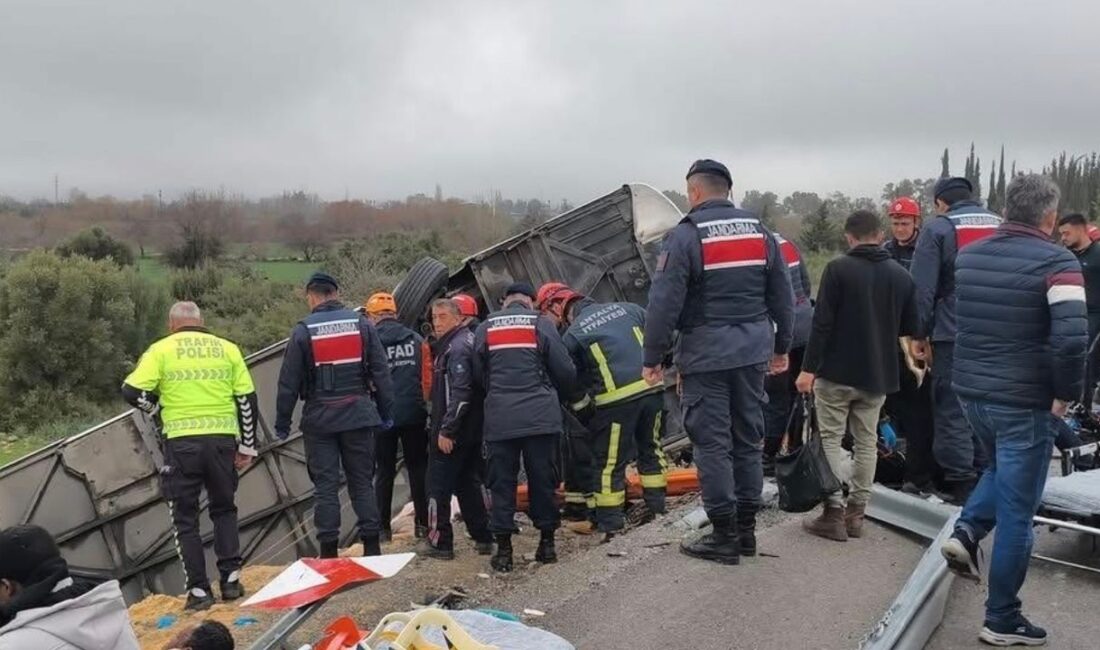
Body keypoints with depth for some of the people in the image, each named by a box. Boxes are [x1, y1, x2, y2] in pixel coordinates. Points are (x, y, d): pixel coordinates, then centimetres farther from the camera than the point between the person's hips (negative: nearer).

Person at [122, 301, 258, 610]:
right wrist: (247, 445, 14)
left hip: (182, 442, -2)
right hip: (222, 439, 2)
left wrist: (156, 405, 17)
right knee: (224, 509, 20)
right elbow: (247, 399, 7)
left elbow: (133, 391, -5)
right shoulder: (227, 349, 10)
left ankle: (199, 590, 9)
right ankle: (231, 579, 14)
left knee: (185, 518, 11)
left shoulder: (161, 349, 3)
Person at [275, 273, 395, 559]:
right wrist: (386, 414, 9)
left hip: (319, 419, -2)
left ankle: (329, 549, 7)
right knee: (362, 481, 9)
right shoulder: (362, 324, 2)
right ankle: (371, 545, 9)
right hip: (358, 415, 2)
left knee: (325, 485, 5)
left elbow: (289, 382, -3)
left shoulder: (303, 330, -4)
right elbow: (381, 373, 3)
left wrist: (282, 422, 5)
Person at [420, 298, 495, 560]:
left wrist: (446, 430, -23)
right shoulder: (467, 341, 14)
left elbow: (460, 393, -25)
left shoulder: (456, 347, -16)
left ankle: (440, 542, 7)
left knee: (439, 486, 1)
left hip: (450, 432, -9)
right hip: (472, 429, 9)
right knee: (468, 483, 16)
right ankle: (483, 538, 20)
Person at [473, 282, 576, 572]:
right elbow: (565, 371, 2)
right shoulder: (541, 324, 2)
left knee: (502, 481, 6)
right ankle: (547, 542, 16)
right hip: (540, 416, -1)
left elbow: (478, 374, 11)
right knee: (542, 478, 9)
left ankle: (504, 550, 7)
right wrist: (556, 397, 21)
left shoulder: (485, 328, 8)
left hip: (499, 419, 1)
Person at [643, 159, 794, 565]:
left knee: (712, 443, 1)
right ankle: (746, 529, 22)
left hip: (706, 352, -6)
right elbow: (783, 297, 13)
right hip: (753, 349, 6)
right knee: (748, 439, 14)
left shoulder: (685, 235, -9)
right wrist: (781, 347, 22)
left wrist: (653, 358, -6)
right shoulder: (760, 232, 9)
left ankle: (725, 537, 6)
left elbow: (664, 303, -13)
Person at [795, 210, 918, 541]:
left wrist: (809, 367, -12)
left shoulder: (838, 269, -11)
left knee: (831, 439, 3)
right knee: (866, 442, 12)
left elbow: (822, 323, -15)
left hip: (837, 371, -4)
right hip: (878, 374, 5)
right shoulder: (901, 275, 4)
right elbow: (909, 327, 10)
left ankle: (833, 512, 1)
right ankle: (855, 513, 17)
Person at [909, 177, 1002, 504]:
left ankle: (960, 481, 2)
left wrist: (919, 335, -3)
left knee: (952, 409, 2)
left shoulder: (937, 229, -5)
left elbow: (923, 290, -10)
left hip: (953, 335, -5)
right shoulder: (1001, 226, 10)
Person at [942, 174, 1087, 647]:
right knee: (1016, 514, 5)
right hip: (1024, 401, -6)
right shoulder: (1057, 262, -13)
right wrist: (1065, 394, -10)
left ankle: (967, 531, 11)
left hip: (970, 391, 6)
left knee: (1001, 468, 32)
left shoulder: (968, 256, 7)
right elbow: (1071, 339, -22)